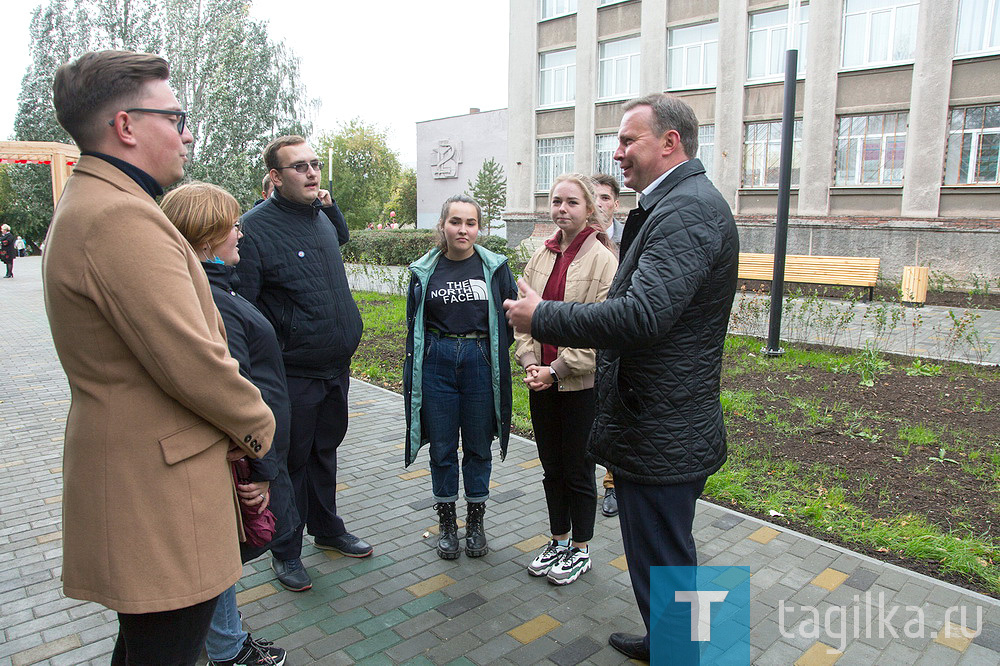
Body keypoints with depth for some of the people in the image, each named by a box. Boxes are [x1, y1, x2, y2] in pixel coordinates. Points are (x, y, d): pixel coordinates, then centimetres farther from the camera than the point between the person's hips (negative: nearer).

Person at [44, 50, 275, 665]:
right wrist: (257, 425, -7)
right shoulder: (122, 217, -22)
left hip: (128, 471, 11)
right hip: (158, 488, -11)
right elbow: (192, 361, -25)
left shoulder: (87, 205, 14)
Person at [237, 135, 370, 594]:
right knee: (291, 460, 8)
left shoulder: (321, 215, 7)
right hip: (292, 375, -7)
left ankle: (327, 528, 41)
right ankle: (285, 552, 27)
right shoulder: (255, 228, -16)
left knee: (325, 449, 21)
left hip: (337, 367, 7)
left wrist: (331, 204, 14)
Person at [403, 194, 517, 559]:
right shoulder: (425, 270, 3)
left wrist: (493, 350, 2)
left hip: (481, 363, 0)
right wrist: (413, 374, 4)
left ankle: (475, 522, 28)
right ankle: (446, 522, 27)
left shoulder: (495, 267, 0)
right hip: (437, 364, 1)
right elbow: (414, 324, 7)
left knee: (478, 446, 10)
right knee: (442, 447, 9)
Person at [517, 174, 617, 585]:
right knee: (551, 469, 17)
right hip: (542, 382, 6)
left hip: (581, 384, -6)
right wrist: (530, 362, -6)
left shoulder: (602, 260, -11)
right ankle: (558, 541, 36)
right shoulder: (541, 257, 7)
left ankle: (580, 550, 28)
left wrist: (557, 369, -17)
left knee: (578, 471, 8)